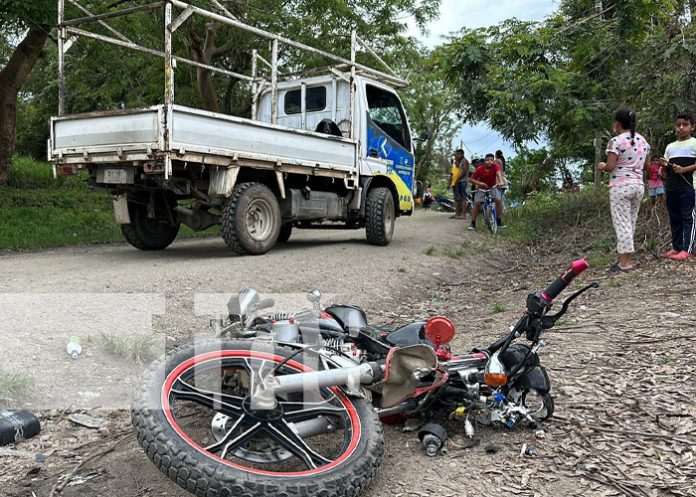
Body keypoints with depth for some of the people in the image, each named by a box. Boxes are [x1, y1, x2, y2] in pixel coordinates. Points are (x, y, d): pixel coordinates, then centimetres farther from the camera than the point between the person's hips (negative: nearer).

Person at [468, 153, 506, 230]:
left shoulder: (495, 166, -19)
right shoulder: (480, 169, -20)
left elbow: (498, 173, -40)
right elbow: (471, 179, -14)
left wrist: (501, 182, -59)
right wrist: (479, 183, -31)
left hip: (492, 188, 0)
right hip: (481, 189, 0)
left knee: (498, 200, -21)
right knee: (476, 203, -13)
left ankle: (499, 222, -10)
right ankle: (473, 223, 1)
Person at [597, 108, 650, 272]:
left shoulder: (616, 141, -11)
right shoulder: (643, 141, 11)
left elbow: (610, 167, -17)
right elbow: (645, 165, 17)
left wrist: (602, 166, 3)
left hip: (620, 186, -7)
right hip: (638, 185, 7)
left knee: (622, 223, -5)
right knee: (630, 223, 12)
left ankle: (625, 262, -5)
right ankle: (624, 258, 16)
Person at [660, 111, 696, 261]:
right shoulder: (670, 147, 17)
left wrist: (684, 169, -19)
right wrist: (664, 167, -1)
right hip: (671, 188, 6)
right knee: (674, 219, 10)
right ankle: (676, 247, 17)